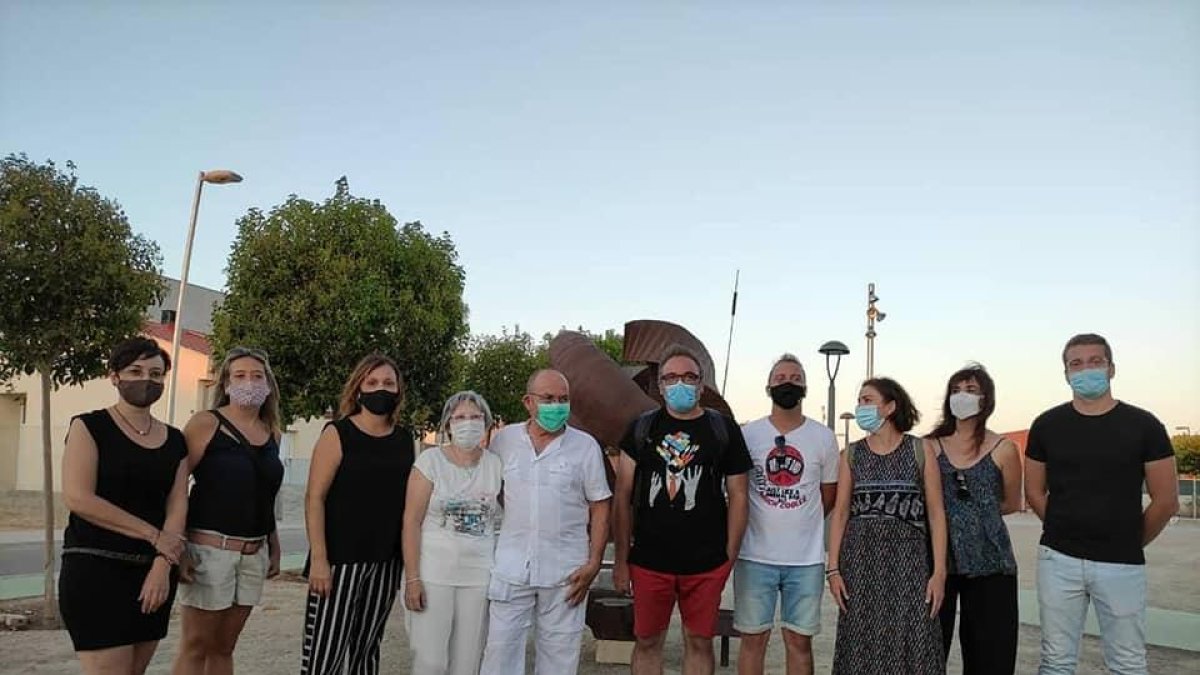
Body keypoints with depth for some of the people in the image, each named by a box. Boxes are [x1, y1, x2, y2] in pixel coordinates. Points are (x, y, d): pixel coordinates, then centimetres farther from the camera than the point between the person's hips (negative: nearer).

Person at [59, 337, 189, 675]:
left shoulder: (175, 441, 11)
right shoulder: (90, 427, -2)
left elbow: (177, 506, 4)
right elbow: (77, 498, -13)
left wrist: (162, 565, -11)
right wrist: (153, 535, -12)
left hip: (155, 571, 5)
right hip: (97, 569, -5)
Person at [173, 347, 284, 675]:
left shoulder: (271, 432, 9)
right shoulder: (206, 423, -7)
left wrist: (274, 547, 17)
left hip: (254, 553, 5)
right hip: (210, 548, -5)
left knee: (224, 646, 14)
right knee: (196, 646, 3)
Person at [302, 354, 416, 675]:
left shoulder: (406, 439, 7)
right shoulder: (338, 434, -6)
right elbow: (314, 498, -9)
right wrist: (318, 558, -15)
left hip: (386, 561, 5)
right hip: (341, 559, -4)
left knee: (367, 649, 15)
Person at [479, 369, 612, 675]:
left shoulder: (586, 446, -1)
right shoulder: (504, 439, 3)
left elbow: (599, 507, 0)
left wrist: (593, 563, -6)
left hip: (565, 570, -1)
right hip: (510, 568, 1)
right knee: (500, 649, 5)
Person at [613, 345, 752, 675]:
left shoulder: (724, 429, 2)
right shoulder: (641, 428, 3)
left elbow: (737, 495, 4)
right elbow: (623, 495, 4)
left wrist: (730, 556, -1)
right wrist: (621, 558, 0)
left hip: (707, 564, 0)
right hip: (648, 560, 1)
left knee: (699, 642, 11)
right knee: (647, 641, 10)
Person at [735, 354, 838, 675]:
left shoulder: (823, 437, 3)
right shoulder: (748, 434, 0)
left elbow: (829, 493, 13)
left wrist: (801, 523, 9)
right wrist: (763, 525, 6)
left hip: (806, 559, 1)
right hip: (755, 556, 0)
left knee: (799, 640, 9)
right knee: (753, 638, 8)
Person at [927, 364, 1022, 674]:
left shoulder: (1003, 449, 1)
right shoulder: (931, 446, 4)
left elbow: (1011, 503, 12)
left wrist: (979, 512, 4)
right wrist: (956, 512, 1)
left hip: (988, 558, -1)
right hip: (938, 555, 1)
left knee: (989, 650, 5)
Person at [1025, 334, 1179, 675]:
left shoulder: (1143, 426, -2)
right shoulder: (1047, 425, 2)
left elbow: (1166, 501, 1)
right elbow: (1034, 492, 10)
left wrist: (1130, 543, 7)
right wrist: (1067, 532, 8)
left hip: (1122, 565, -1)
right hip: (1058, 560, 1)